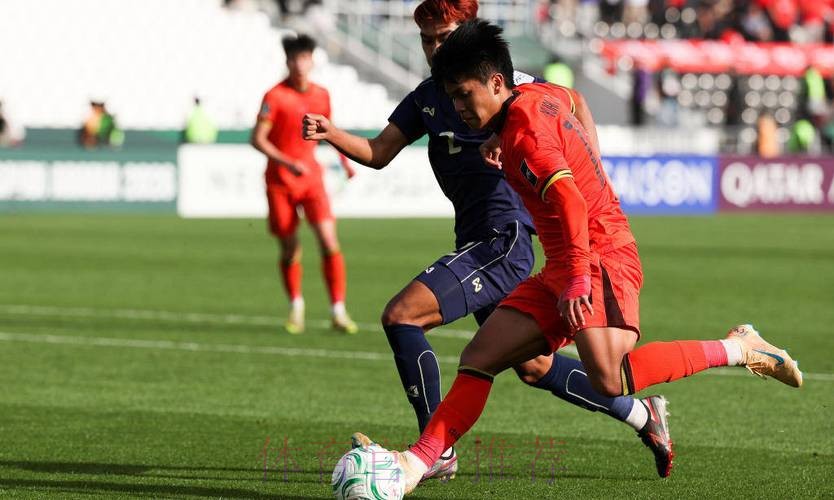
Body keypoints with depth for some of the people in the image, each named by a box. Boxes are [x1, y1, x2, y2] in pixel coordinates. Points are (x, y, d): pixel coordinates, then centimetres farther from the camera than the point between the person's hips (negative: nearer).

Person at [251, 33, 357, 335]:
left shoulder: (321, 95, 4)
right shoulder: (275, 97, -11)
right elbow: (257, 139, -15)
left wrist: (343, 158, 18)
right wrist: (288, 163, -25)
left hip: (311, 177, 3)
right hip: (280, 181, -3)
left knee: (329, 241, -13)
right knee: (289, 250, 4)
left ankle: (338, 311, -10)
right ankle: (296, 306, 28)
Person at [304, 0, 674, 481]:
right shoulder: (427, 96, 13)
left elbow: (571, 103, -2)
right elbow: (379, 152, 9)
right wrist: (332, 134, -8)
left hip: (503, 238, -9)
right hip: (478, 242, 9)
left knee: (400, 315, -19)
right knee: (534, 368, 16)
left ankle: (438, 452, -13)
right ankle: (641, 414, 31)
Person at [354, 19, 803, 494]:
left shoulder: (523, 127, -12)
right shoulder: (540, 95, 16)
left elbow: (569, 200, -23)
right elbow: (570, 97, 42)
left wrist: (578, 278, -28)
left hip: (601, 257, -10)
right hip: (560, 272, 10)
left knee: (609, 380, -28)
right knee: (479, 359, 2)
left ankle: (738, 349, -15)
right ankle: (418, 462, -1)